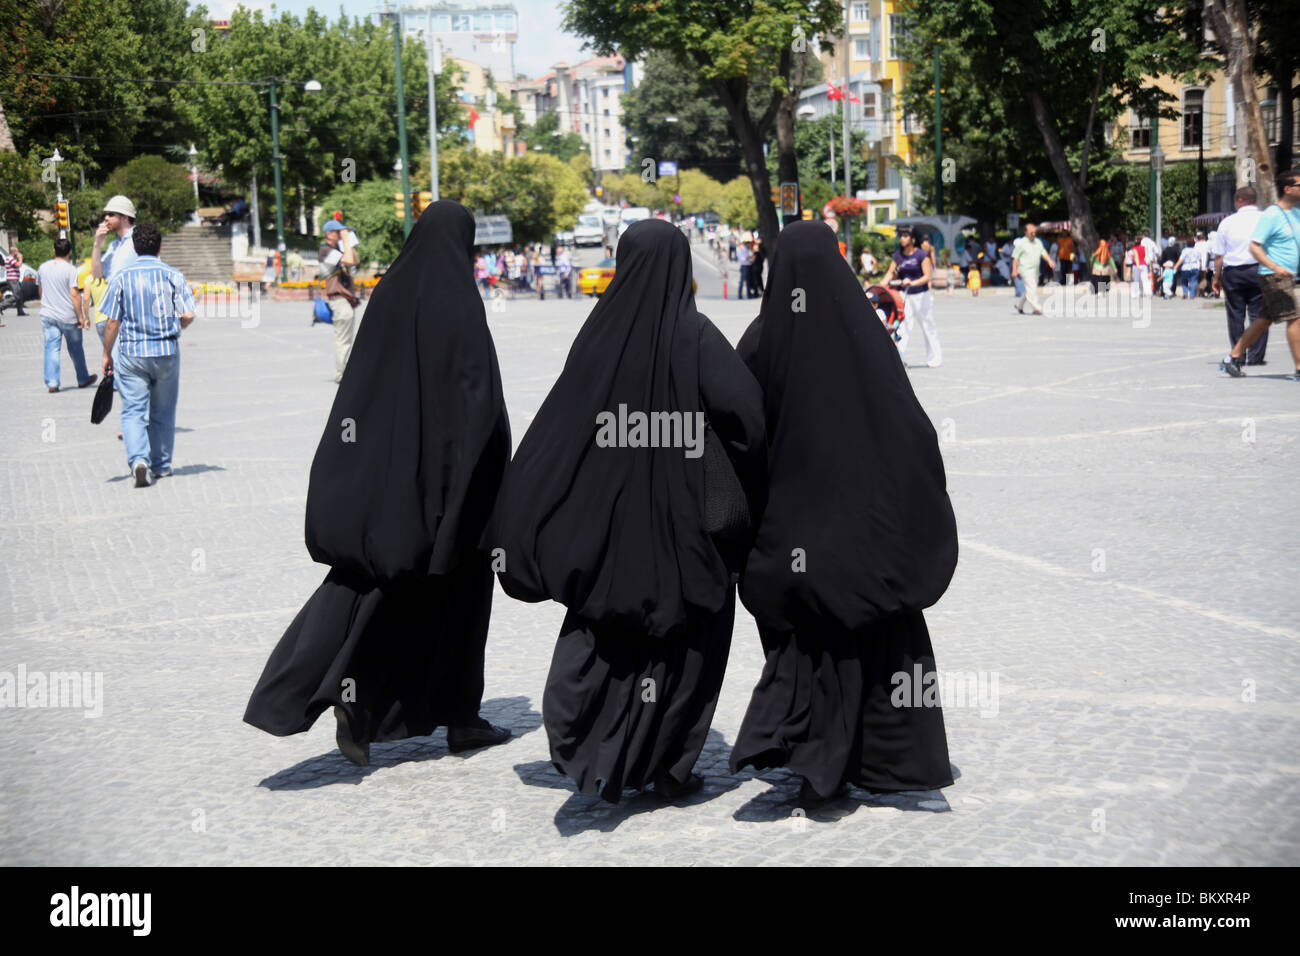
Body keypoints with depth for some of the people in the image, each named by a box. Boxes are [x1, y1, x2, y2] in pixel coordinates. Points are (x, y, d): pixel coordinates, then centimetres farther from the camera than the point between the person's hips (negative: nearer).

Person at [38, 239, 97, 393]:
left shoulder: (43, 268, 5)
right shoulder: (70, 269, -12)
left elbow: (41, 291, 16)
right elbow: (74, 294, -17)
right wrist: (80, 317, -12)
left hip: (48, 315, 3)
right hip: (68, 316, -3)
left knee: (52, 348, 3)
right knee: (76, 348, 11)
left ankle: (51, 382, -6)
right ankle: (83, 379, 25)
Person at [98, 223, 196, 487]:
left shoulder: (121, 277, -3)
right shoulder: (173, 275, -2)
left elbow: (112, 321, -4)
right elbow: (188, 316, -7)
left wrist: (107, 354, 8)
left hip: (131, 353, -1)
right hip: (166, 351, 1)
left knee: (133, 410, 0)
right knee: (162, 412, 14)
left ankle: (138, 459, -21)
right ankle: (161, 464, 22)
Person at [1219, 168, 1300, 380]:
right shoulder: (1271, 215, -13)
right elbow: (1254, 247, -18)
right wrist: (1275, 267, -30)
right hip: (1274, 277, -9)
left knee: (1263, 320, 11)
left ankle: (1232, 358, 18)